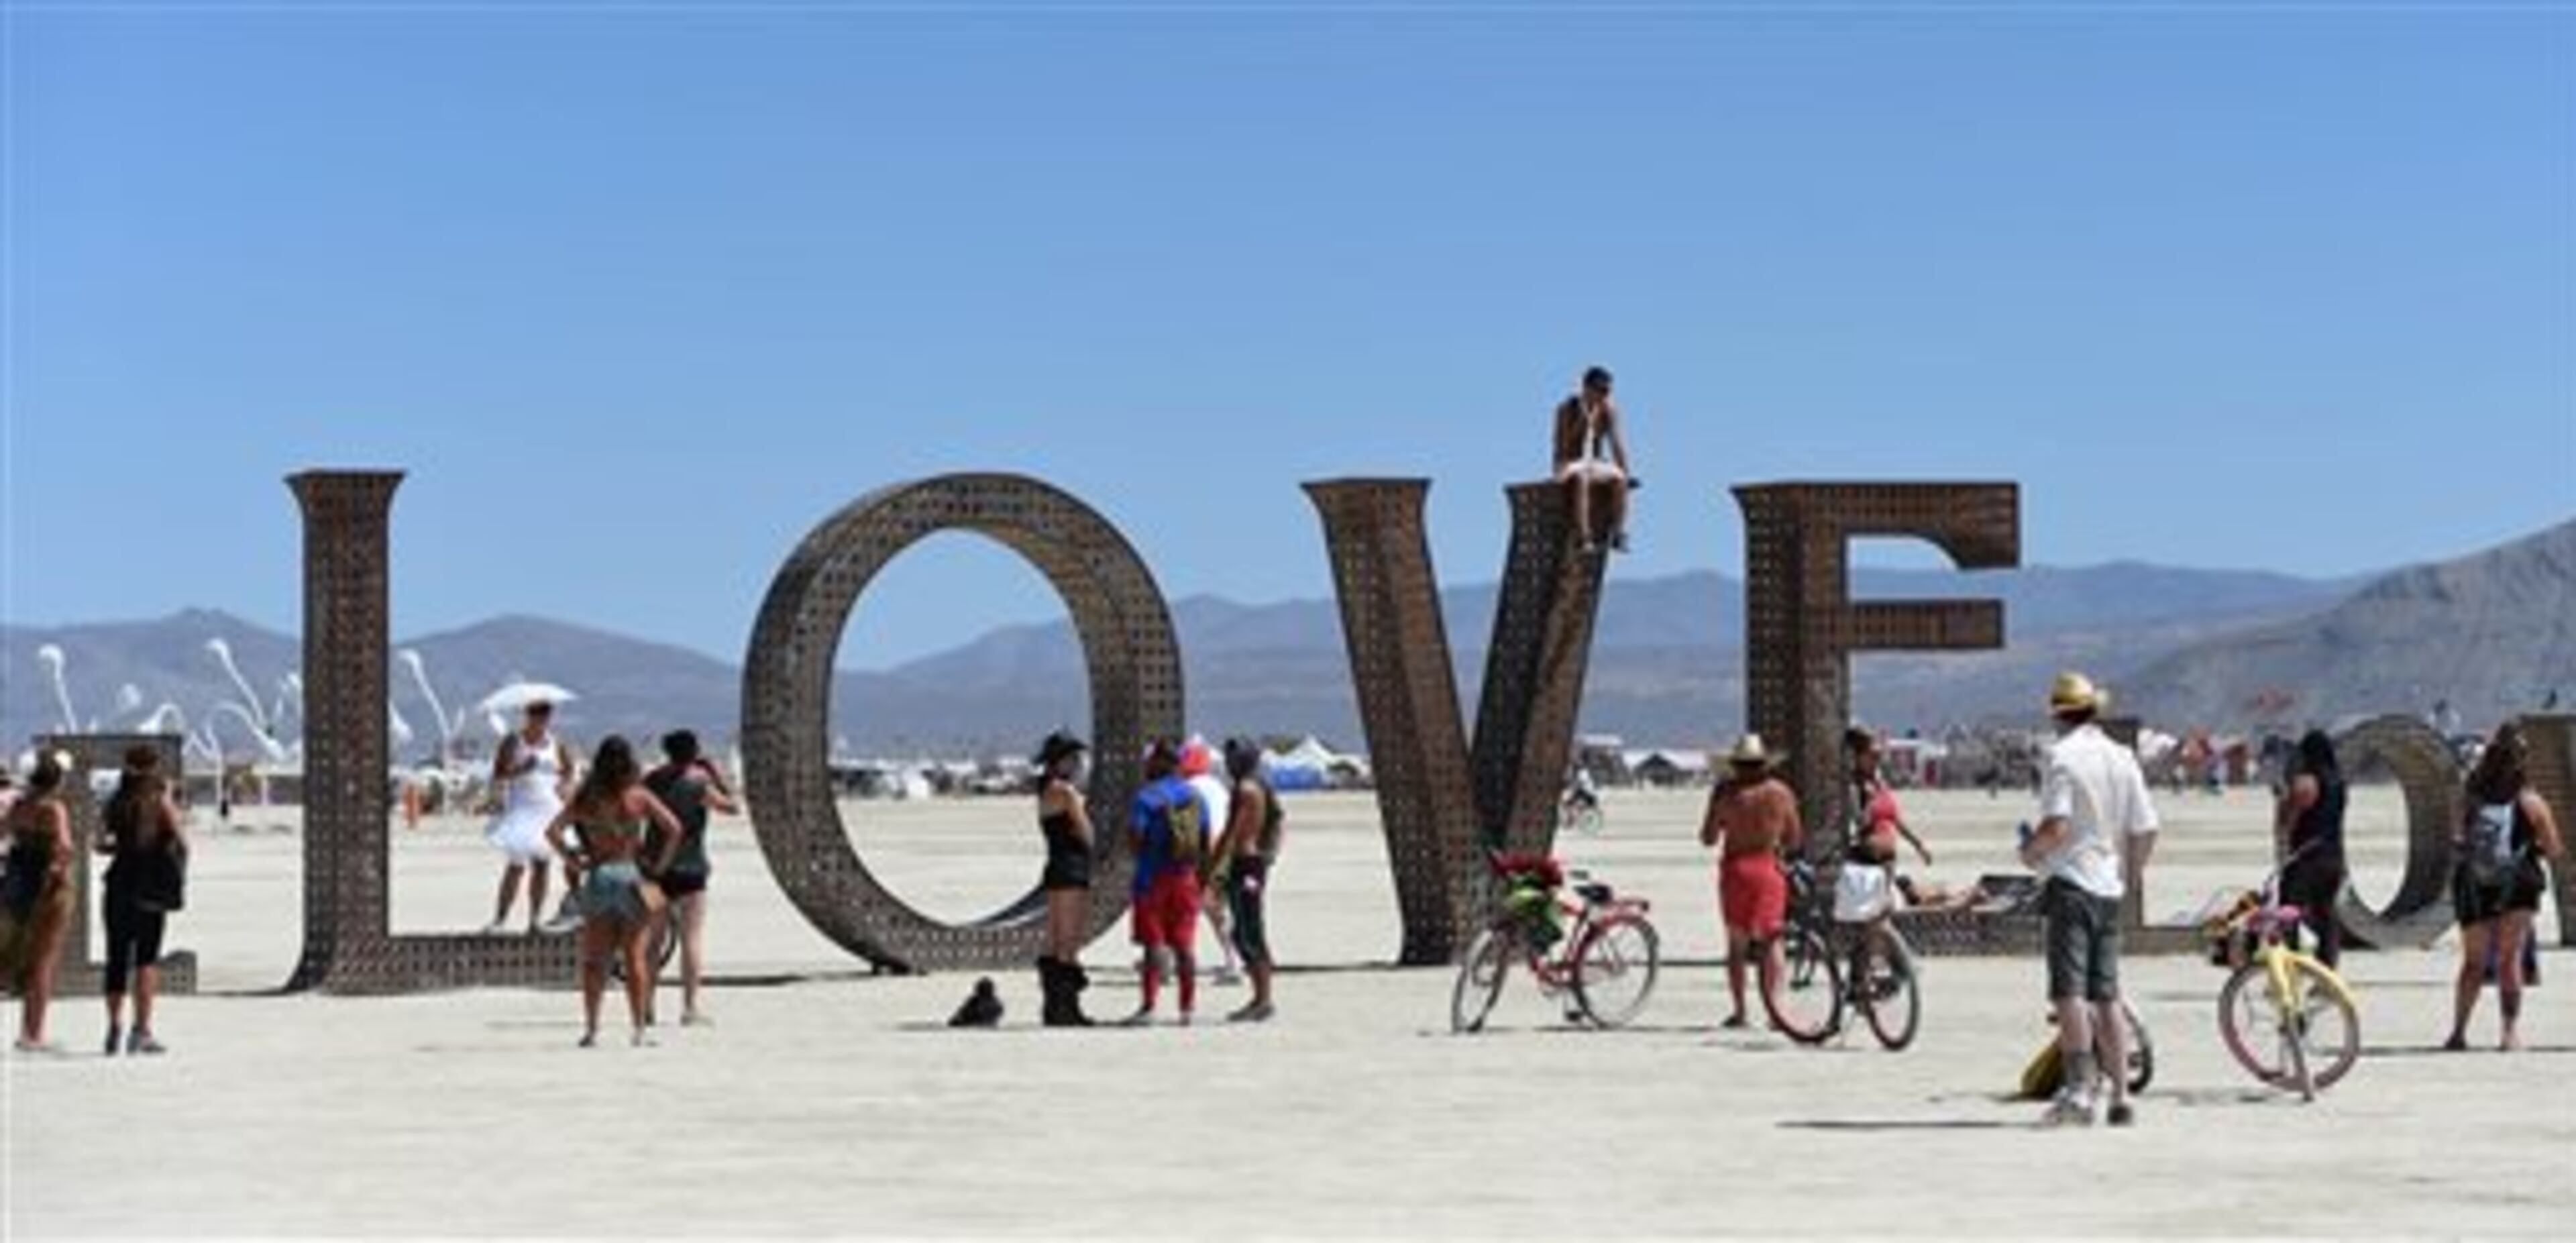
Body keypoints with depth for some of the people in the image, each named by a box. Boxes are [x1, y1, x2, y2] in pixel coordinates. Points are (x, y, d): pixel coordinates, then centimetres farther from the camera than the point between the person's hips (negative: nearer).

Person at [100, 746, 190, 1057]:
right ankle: (141, 1029, -10)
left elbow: (102, 844, 1)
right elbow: (181, 841, -9)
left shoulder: (115, 804, 4)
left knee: (117, 956, 12)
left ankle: (114, 1026, 14)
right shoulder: (160, 802, -6)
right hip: (152, 886, -4)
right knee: (147, 956, -2)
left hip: (120, 881, 4)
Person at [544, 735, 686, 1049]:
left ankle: (591, 1027, 3)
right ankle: (639, 1029, 3)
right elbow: (675, 829, -9)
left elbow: (552, 831, -4)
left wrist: (571, 860, 4)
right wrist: (661, 864, 1)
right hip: (631, 875, -1)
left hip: (597, 877, 1)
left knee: (594, 958, 8)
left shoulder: (585, 797, 1)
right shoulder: (638, 797, -3)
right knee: (635, 957, 4)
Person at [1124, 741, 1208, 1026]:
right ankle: (1187, 1007, 8)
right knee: (1184, 944, 8)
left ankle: (1149, 1006, -7)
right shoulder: (1196, 797, 9)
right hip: (1186, 876, 5)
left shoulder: (1147, 797, -10)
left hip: (1154, 875, -5)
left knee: (1154, 943, -4)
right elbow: (1205, 840, 10)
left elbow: (1135, 837, -15)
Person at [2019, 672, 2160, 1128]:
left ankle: (2078, 1090, -21)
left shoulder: (2061, 756, -10)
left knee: (2070, 992, -10)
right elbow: (2146, 831, 10)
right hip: (2109, 887, 6)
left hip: (2069, 882, -6)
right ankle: (2121, 1096, 11)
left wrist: (2030, 851, -1)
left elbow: (2056, 826, -20)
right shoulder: (2123, 758, 10)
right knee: (2106, 996, 11)